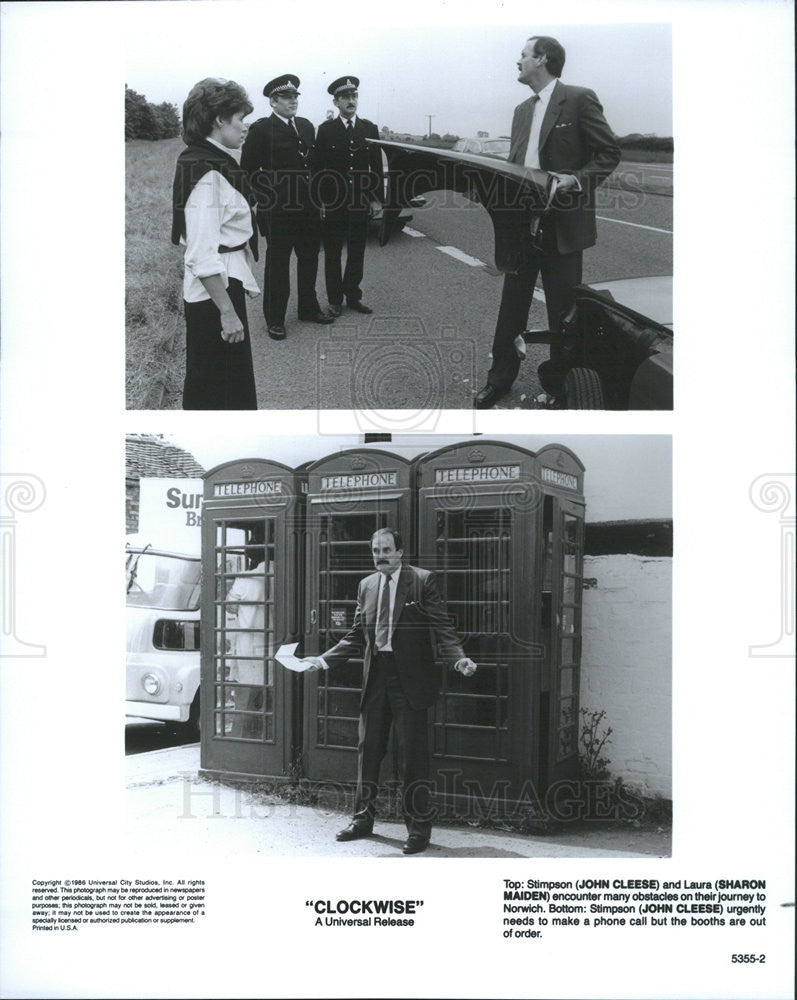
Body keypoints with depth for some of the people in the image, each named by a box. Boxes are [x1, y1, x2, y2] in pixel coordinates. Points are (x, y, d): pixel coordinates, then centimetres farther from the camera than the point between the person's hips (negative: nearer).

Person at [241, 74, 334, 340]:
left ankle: (308, 308, 32)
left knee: (309, 260, 16)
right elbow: (248, 169, -8)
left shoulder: (306, 126, 11)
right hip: (278, 211, -6)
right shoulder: (261, 129, -8)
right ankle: (274, 320, 12)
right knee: (277, 265, 3)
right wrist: (267, 196, -10)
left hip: (308, 208, 6)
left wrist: (316, 196, 9)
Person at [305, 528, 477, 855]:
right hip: (375, 677, 5)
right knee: (368, 748, 12)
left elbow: (441, 628, -8)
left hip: (409, 679, -5)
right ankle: (363, 819, 25)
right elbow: (356, 635, 15)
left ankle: (419, 827, 9)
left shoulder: (423, 581, -3)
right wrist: (324, 660, 7)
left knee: (412, 753, -1)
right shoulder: (366, 585, 12)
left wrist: (458, 658, -24)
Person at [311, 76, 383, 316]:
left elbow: (377, 167, 9)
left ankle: (353, 296, 20)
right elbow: (318, 167, -2)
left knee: (357, 253, 9)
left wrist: (376, 199, 3)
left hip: (361, 203, 3)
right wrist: (320, 200, -8)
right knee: (332, 253, 5)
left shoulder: (370, 129, 7)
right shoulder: (326, 130, -1)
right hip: (333, 204, -2)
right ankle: (335, 300, 13)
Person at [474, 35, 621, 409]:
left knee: (561, 308, 4)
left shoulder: (579, 99, -6)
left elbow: (609, 153, -7)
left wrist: (576, 180, -20)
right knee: (512, 303, 9)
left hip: (562, 224, -6)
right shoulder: (522, 110, 16)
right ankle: (500, 378, 17)